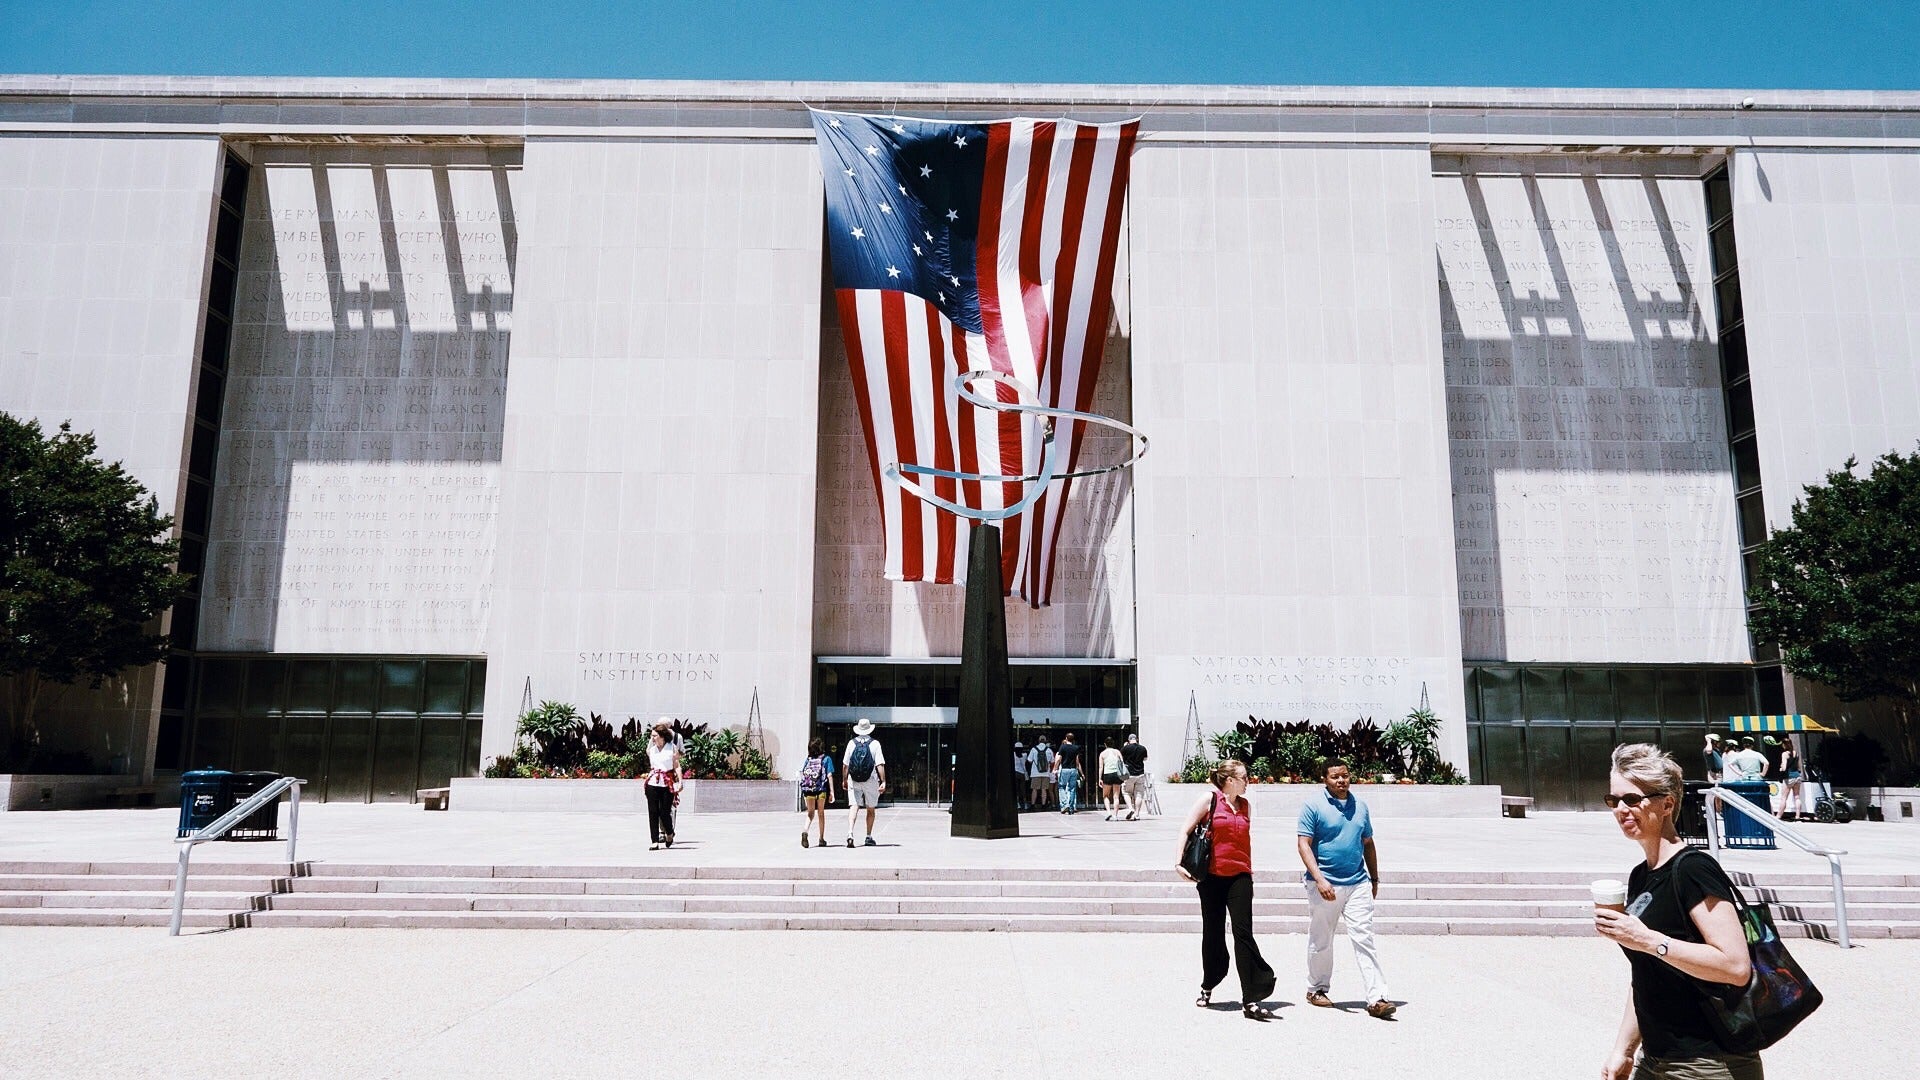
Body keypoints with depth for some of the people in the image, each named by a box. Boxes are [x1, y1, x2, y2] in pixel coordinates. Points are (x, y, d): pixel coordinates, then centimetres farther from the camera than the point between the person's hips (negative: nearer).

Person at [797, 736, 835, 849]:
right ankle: (822, 839, 19)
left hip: (808, 789, 1)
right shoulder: (826, 758, 1)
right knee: (821, 813, 14)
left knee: (810, 813, 11)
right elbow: (829, 776, -5)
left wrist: (803, 793, 11)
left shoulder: (808, 759, 8)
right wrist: (832, 792, -4)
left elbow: (802, 775, 5)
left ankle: (804, 831, -16)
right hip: (821, 789, -1)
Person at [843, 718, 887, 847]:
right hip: (870, 780, -1)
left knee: (854, 807, -4)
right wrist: (883, 782, -7)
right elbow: (880, 764, -8)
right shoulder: (875, 743, -2)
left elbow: (845, 764, 7)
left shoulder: (852, 743, 4)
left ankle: (850, 833, -23)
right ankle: (869, 837, 17)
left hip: (853, 780, 1)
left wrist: (845, 780, 19)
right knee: (871, 809, 13)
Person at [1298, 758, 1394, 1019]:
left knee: (1364, 939, -5)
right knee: (1320, 942, 9)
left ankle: (1377, 998, -7)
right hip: (1325, 885, -3)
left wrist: (1374, 879, 21)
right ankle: (1317, 989, 26)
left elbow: (1368, 843, 20)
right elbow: (1303, 844, -10)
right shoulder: (1314, 805, -6)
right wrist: (1319, 879, -19)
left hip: (1358, 883, 3)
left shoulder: (1360, 806, 11)